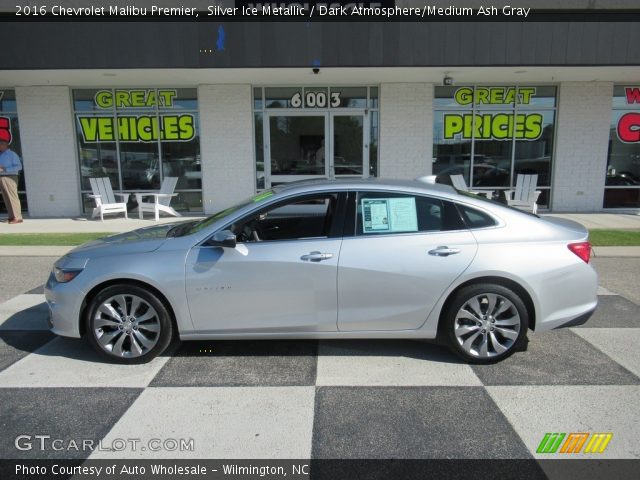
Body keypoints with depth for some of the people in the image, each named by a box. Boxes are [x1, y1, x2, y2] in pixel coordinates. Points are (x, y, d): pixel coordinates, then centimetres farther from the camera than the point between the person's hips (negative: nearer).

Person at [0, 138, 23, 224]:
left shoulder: (12, 154, -4)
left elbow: (19, 166, -13)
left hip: (9, 177, -8)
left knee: (13, 197, -9)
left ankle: (17, 218, -8)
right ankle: (12, 217, 14)